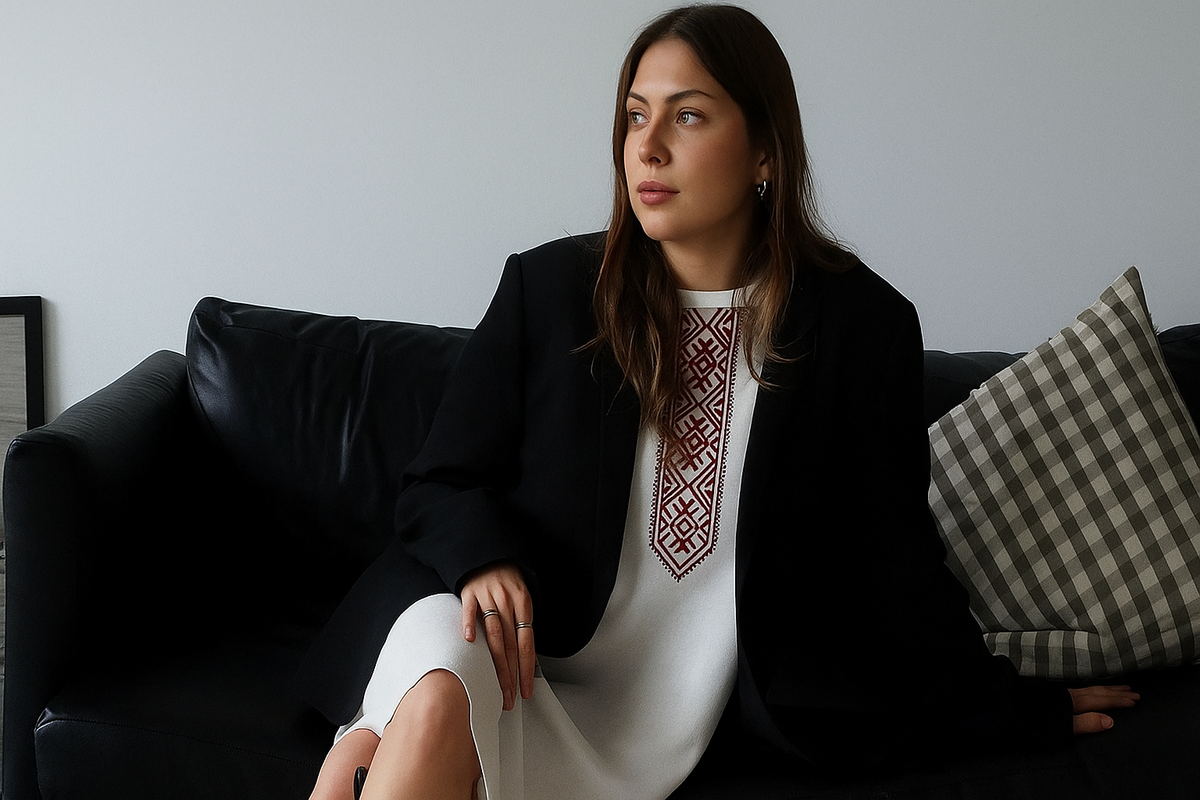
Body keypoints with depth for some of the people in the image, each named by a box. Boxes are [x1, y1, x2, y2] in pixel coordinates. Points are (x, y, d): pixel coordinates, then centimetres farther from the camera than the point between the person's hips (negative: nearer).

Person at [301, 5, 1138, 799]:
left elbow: (892, 550, 9)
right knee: (437, 698, -35)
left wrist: (1019, 707, 16)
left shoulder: (862, 323, -1)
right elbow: (441, 482, 6)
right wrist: (481, 555, -17)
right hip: (518, 649, 1)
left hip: (659, 711, 0)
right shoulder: (547, 287, 1)